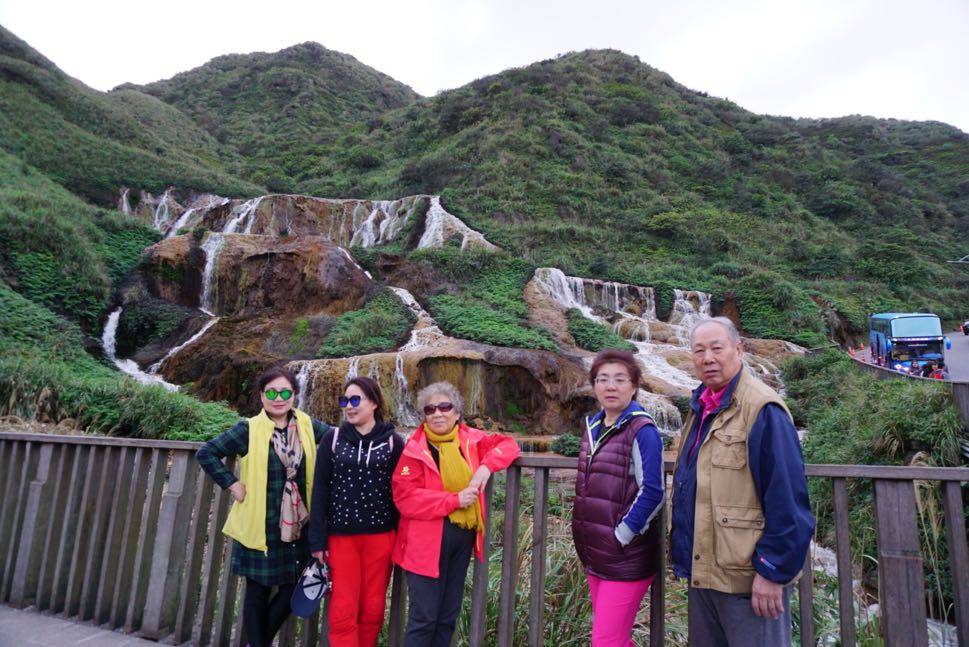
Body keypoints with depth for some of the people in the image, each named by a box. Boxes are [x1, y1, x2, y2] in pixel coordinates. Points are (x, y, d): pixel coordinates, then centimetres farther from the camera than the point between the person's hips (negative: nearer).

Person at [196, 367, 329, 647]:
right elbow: (206, 453, -4)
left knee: (293, 588, 11)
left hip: (298, 525, 3)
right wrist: (232, 484, -8)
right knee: (258, 593, 10)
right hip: (260, 526, -3)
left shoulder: (307, 425, 0)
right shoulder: (249, 429, -8)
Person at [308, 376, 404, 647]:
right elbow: (320, 490, 1)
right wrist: (317, 539, -3)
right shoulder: (332, 439, 1)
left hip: (381, 535, 0)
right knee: (343, 611, 3)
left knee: (372, 608, 10)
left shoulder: (393, 442, -2)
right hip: (341, 534, 0)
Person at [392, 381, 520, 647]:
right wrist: (455, 500, -20)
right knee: (424, 617, 0)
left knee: (448, 616, 17)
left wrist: (486, 466, -10)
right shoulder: (416, 448, -11)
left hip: (464, 536, 5)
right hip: (428, 541, -5)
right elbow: (405, 498, -17)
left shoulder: (470, 439, 3)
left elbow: (508, 444, 9)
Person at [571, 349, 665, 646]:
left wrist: (620, 538, -15)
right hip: (594, 554, 7)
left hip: (626, 557, -7)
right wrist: (590, 546, 15)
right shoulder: (593, 426, 8)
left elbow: (652, 492, -18)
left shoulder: (642, 430, -14)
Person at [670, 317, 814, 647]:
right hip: (701, 573, 8)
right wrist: (681, 551, 17)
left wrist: (773, 571, -19)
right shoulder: (700, 407, 10)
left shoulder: (762, 408, -17)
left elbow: (787, 500, -20)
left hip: (748, 579, -8)